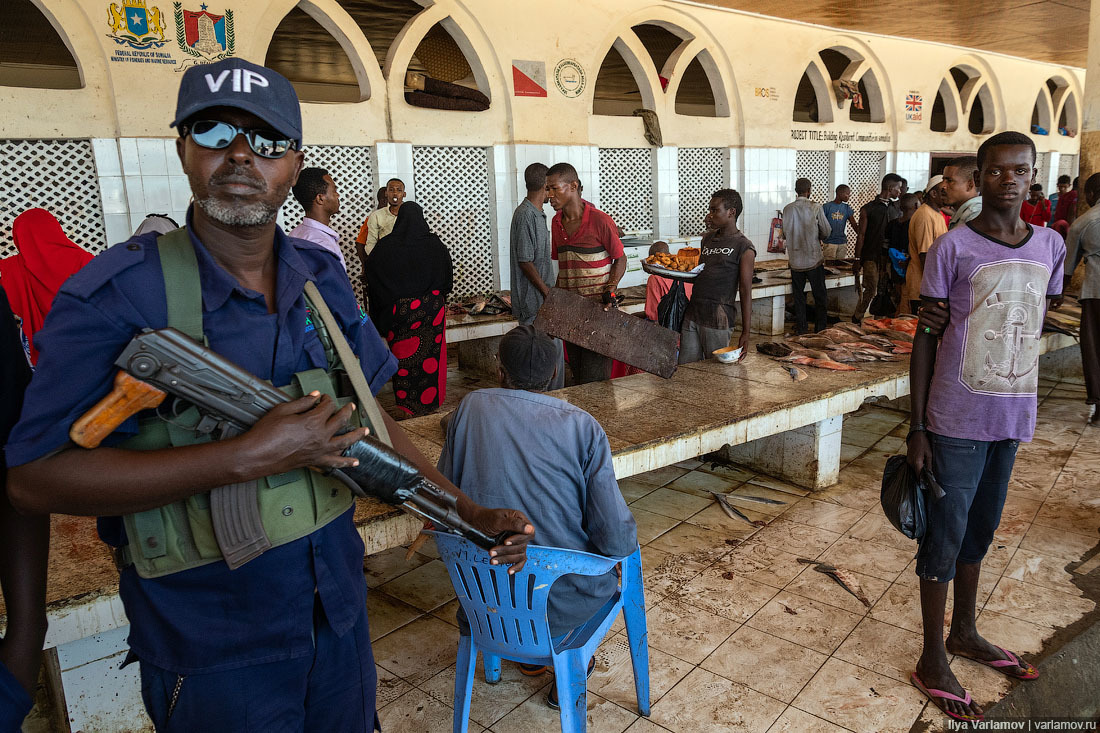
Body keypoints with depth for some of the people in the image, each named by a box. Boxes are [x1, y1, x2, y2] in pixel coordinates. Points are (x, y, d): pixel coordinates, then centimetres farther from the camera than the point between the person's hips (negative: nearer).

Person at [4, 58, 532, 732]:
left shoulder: (323, 276, 0)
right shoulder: (116, 291, -16)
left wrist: (469, 512, -1)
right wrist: (250, 457, -28)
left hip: (338, 608, 5)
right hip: (206, 645, -4)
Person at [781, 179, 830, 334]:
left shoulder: (788, 209, -1)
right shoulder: (816, 207, -8)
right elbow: (826, 232, -3)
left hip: (795, 261, 2)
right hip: (814, 258, -2)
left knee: (798, 297, 10)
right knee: (820, 297, 8)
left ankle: (801, 328, 12)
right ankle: (821, 328, 10)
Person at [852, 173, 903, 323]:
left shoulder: (896, 209, 14)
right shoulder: (868, 209, 0)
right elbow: (861, 235, -2)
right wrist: (857, 259, -5)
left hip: (889, 256, 5)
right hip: (871, 257, -5)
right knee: (871, 290, -8)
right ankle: (856, 319, 8)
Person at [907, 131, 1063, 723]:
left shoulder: (1051, 247, 5)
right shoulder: (953, 248, -9)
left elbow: (1035, 325, 16)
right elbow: (925, 339, -8)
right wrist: (917, 427, -9)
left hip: (1014, 415, 5)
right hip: (958, 418, -5)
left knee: (981, 528, 19)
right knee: (946, 535, 4)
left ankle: (964, 633, 38)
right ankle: (933, 661, 19)